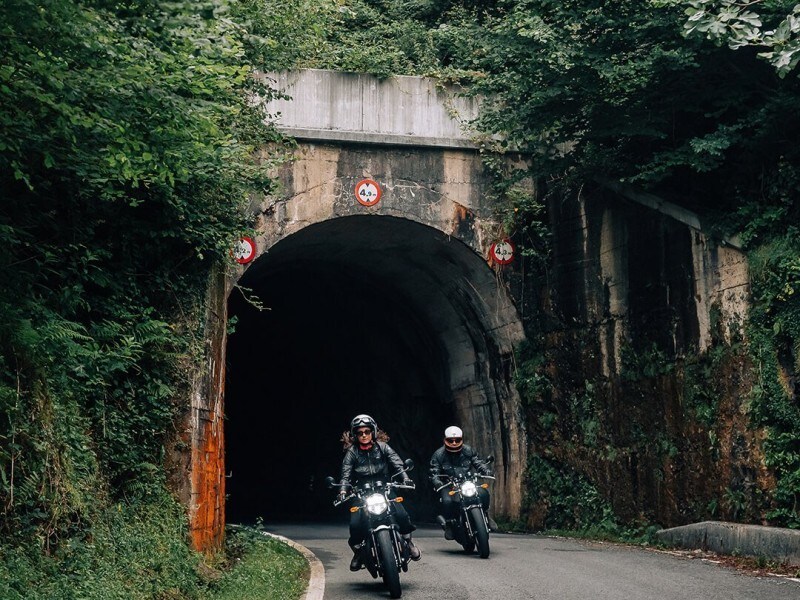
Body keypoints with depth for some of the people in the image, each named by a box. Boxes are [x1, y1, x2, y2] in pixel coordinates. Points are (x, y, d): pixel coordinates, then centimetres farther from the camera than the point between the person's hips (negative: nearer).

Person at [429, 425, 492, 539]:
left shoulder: (468, 451, 7)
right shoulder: (438, 455, -1)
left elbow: (478, 462, 7)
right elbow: (434, 473, -6)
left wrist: (486, 470, -16)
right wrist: (437, 483, -27)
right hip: (448, 486, -2)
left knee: (483, 494, -24)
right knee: (448, 501, -34)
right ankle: (448, 523, -8)